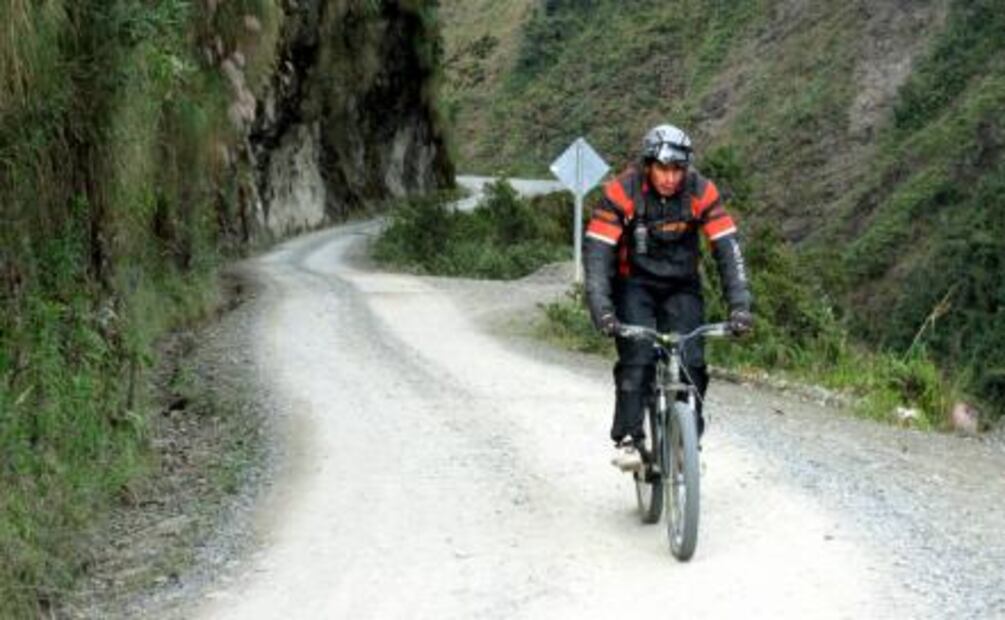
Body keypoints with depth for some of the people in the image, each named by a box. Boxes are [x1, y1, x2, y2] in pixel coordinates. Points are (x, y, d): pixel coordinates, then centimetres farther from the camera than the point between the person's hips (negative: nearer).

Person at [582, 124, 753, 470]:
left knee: (691, 363, -12)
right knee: (638, 357, -22)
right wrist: (601, 308, -35)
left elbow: (728, 249, -17)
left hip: (682, 286, 2)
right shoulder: (622, 192, -22)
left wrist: (740, 305, -27)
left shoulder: (701, 193, -17)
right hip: (635, 284, -2)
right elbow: (596, 250, -24)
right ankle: (628, 439, -14)